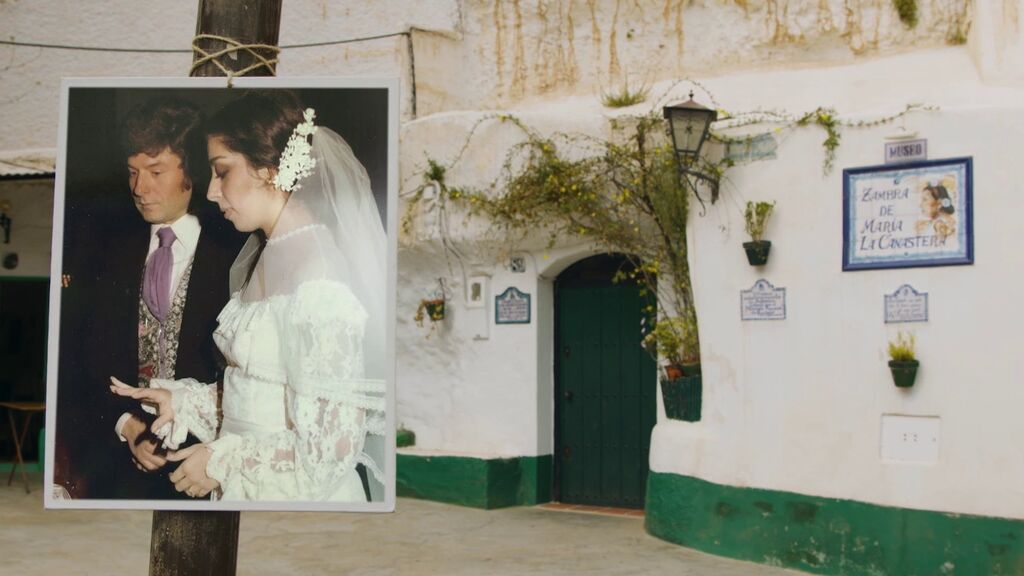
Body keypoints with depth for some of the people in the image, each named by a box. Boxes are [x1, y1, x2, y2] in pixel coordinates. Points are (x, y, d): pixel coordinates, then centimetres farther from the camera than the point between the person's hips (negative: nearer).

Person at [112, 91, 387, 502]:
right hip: (250, 489, 8)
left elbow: (331, 446, -22)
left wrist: (222, 463, -13)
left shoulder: (317, 283, -22)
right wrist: (183, 402, 2)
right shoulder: (269, 255, 5)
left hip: (296, 494, -8)